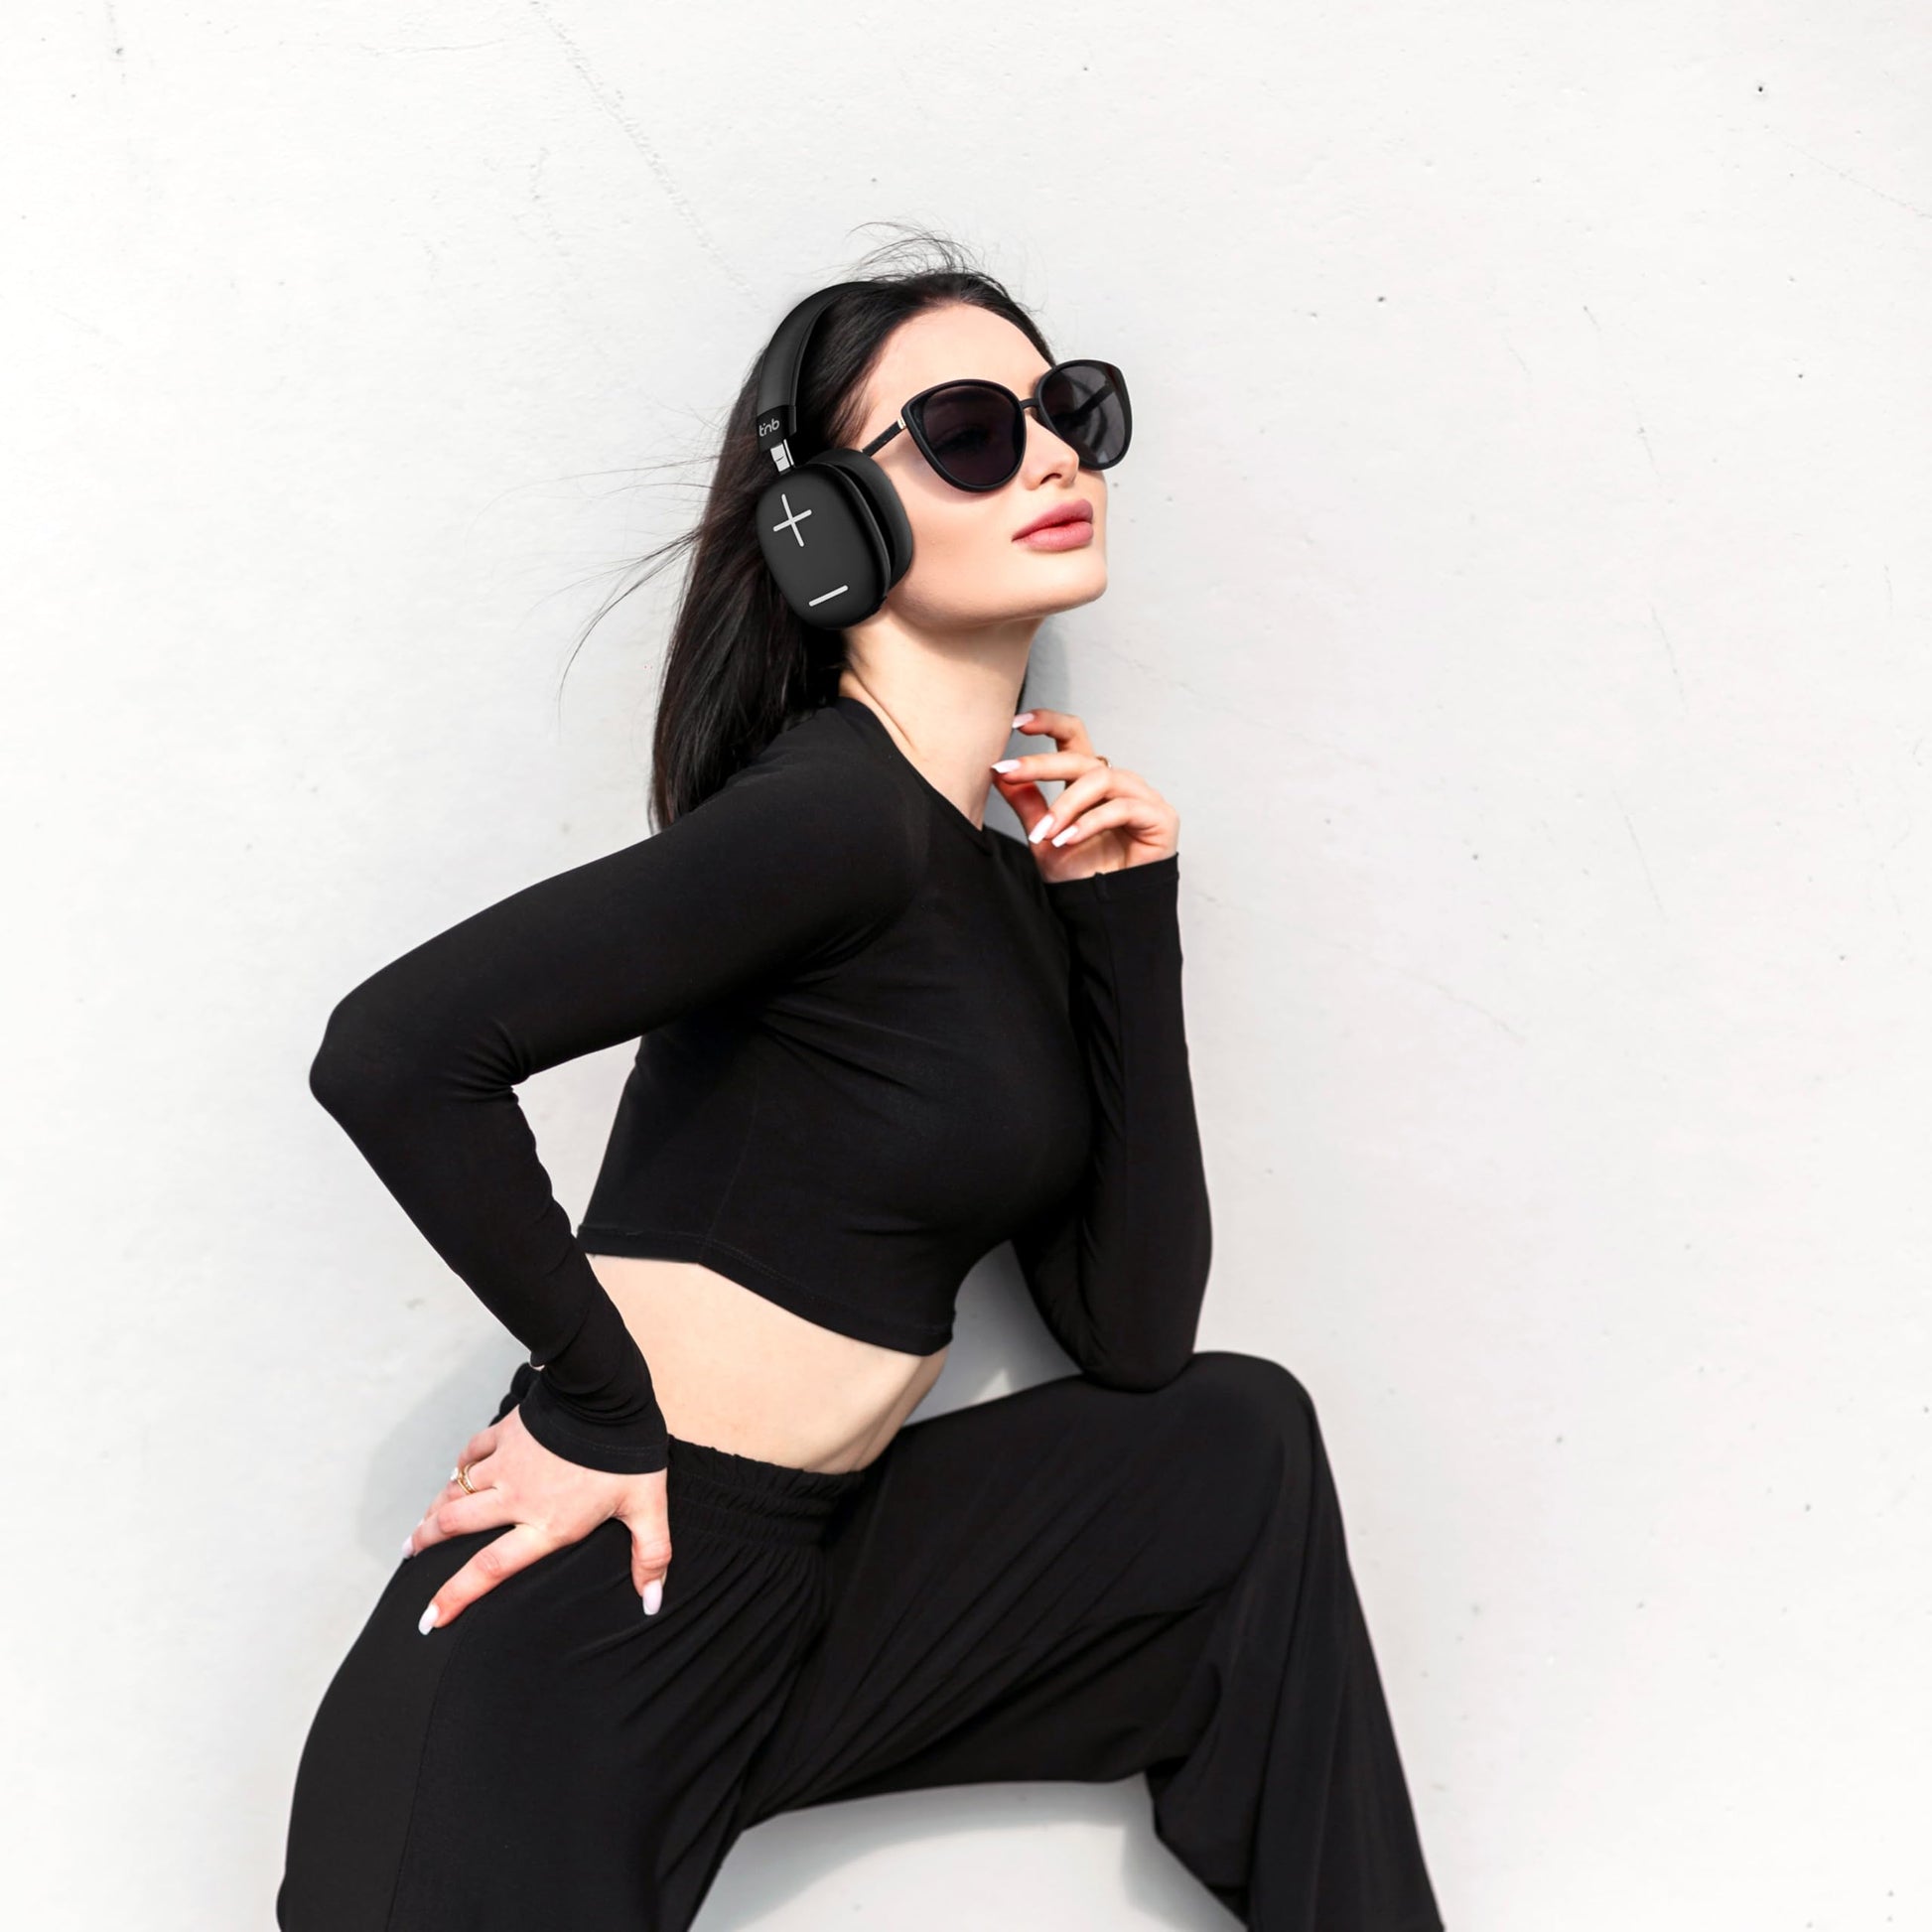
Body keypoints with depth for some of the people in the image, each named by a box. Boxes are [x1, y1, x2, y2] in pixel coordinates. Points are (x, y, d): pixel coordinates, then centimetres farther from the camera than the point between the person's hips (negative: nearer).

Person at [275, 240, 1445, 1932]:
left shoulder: (1020, 868, 9)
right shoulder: (842, 812, -16)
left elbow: (1129, 1333, 4)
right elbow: (396, 1051, -27)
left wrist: (1129, 923, -2)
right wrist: (602, 1399, -15)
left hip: (799, 1590, 8)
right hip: (589, 1616, -8)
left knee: (1236, 1441, 5)